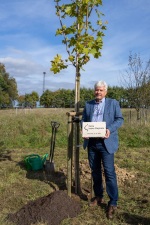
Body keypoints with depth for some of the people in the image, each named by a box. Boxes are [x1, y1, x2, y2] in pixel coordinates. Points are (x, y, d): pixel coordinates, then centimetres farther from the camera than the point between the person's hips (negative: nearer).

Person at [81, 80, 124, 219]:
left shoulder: (113, 103, 4)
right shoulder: (88, 104, 13)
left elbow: (120, 119, 0)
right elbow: (83, 119, 14)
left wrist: (110, 129, -18)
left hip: (106, 143, -4)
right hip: (91, 142, 4)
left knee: (109, 172, -4)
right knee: (95, 171, 14)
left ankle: (113, 203, 11)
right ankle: (98, 197, 32)